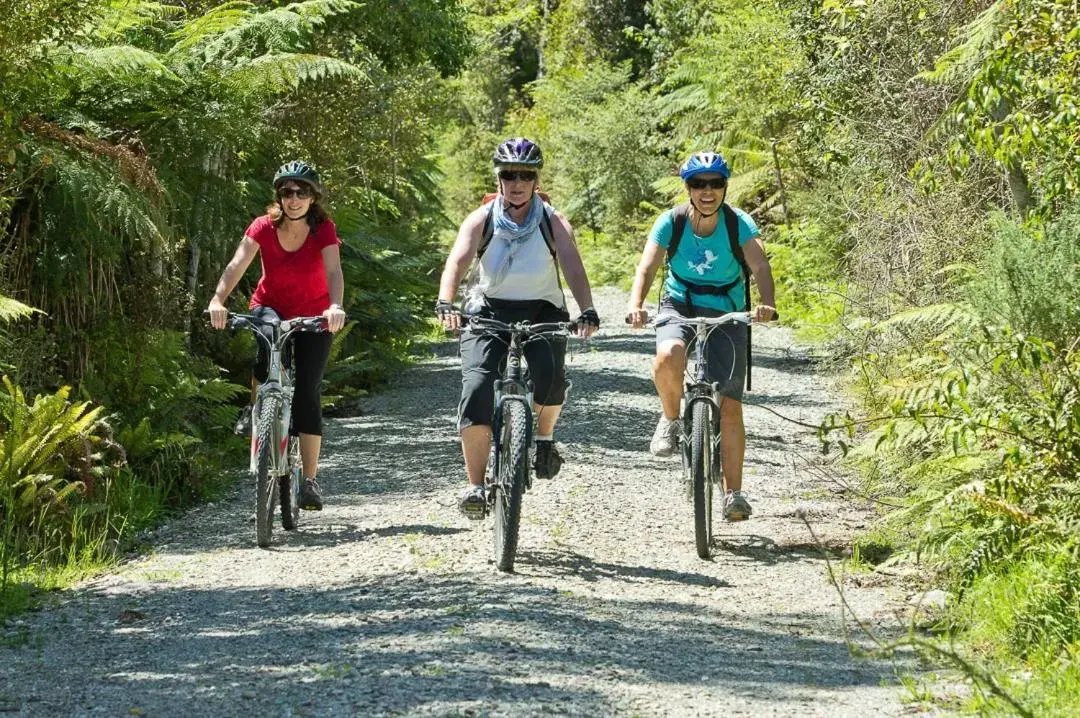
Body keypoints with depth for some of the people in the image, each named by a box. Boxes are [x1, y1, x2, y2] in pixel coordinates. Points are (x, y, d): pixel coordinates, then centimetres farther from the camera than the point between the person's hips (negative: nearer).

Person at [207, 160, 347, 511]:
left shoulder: (324, 230, -18)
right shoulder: (264, 227, -16)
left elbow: (333, 271, -33)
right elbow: (236, 265, -27)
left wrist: (335, 306, -53)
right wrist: (218, 300, -45)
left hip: (313, 317, 0)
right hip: (271, 307, 0)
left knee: (308, 392, -9)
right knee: (271, 340, -36)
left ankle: (310, 480, -4)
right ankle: (257, 410, -12)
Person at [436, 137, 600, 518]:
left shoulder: (554, 223, -6)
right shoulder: (481, 220, -5)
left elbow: (573, 268, -20)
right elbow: (457, 261, -20)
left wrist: (587, 312, -37)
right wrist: (445, 304, -39)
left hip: (542, 311, 0)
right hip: (490, 310, 0)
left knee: (551, 377, -29)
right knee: (476, 389, -19)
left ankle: (544, 437, 4)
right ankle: (475, 486, -12)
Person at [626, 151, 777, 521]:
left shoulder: (739, 223, -15)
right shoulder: (671, 222, -14)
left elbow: (761, 267, -27)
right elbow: (647, 267, -23)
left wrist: (766, 303, -48)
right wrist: (636, 306, -43)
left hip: (726, 313, 0)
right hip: (679, 306, 0)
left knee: (730, 407, -7)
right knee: (668, 357, -35)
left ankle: (733, 493, 5)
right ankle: (670, 419, -4)